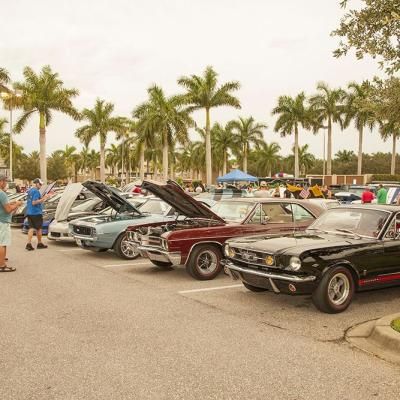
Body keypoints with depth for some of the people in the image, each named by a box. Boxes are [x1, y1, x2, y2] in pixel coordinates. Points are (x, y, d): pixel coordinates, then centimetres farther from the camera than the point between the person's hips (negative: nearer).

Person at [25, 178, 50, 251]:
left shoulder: (30, 190, 14)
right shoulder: (36, 191, -15)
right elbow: (34, 202, -22)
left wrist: (42, 198, 21)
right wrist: (43, 199, -23)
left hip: (29, 212, 8)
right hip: (36, 213, -8)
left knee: (31, 228, 7)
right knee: (38, 228, 5)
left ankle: (28, 244, -3)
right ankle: (39, 243, 16)